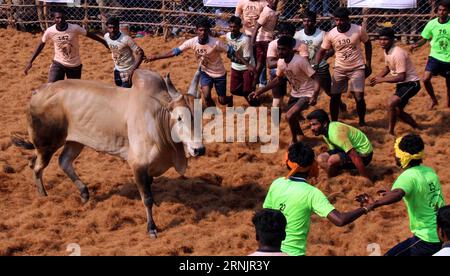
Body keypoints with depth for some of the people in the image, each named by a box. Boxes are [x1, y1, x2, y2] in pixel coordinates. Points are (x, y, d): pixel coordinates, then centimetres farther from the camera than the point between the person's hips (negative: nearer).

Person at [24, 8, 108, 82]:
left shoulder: (75, 28, -21)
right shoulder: (50, 31, -16)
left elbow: (90, 35, -7)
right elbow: (41, 44, -1)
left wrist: (105, 43, 0)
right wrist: (30, 61, -1)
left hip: (75, 65, 0)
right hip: (58, 63, 0)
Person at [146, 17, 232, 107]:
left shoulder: (216, 43, -31)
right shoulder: (192, 42, -20)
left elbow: (231, 51, -24)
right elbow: (175, 51, -11)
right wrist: (156, 57, -11)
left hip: (219, 74, -2)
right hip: (205, 72, 2)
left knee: (222, 101, 8)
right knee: (206, 96, -19)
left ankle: (230, 99, 47)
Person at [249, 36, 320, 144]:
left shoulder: (300, 61, -29)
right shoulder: (280, 62, -7)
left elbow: (316, 80, -28)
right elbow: (278, 79, 11)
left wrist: (314, 96, -45)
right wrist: (260, 91, 4)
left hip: (307, 94, -8)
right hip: (295, 93, 8)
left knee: (290, 116, -23)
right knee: (291, 116, 20)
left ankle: (294, 140, 3)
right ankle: (300, 135, 50)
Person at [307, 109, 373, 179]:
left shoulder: (336, 133, -30)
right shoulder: (326, 131, -2)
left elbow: (355, 157, -32)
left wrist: (366, 180, -31)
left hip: (363, 154, -9)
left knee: (332, 160, -28)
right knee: (321, 159, -2)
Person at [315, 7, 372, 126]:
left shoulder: (358, 30, -13)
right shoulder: (331, 34, -11)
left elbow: (367, 44, 3)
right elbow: (322, 51, -3)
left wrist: (368, 65, 2)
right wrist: (316, 64, -22)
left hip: (357, 68, -2)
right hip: (339, 69, 2)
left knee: (359, 98, -8)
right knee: (334, 97, 2)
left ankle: (362, 122, 15)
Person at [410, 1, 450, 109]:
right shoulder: (432, 24, -7)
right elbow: (424, 39, 2)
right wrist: (416, 45, -18)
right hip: (435, 57, 1)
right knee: (425, 79, -15)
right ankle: (433, 100, 11)